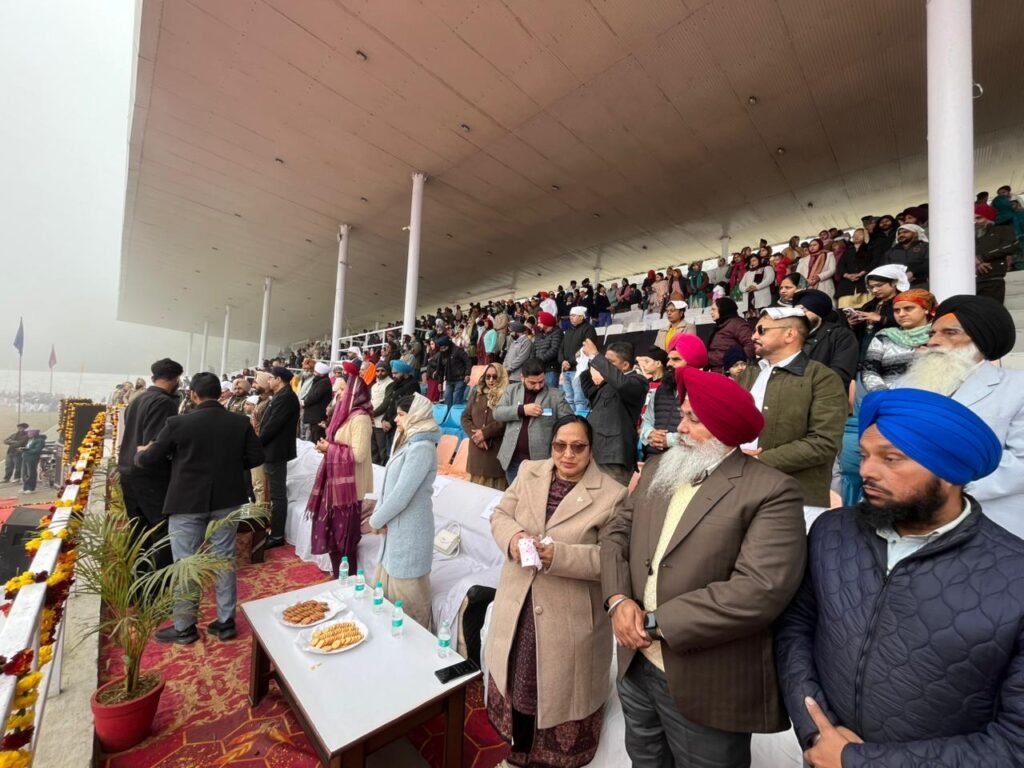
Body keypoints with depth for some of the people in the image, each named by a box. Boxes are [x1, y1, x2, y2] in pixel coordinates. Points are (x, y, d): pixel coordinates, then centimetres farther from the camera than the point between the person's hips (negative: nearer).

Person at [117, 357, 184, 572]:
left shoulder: (136, 400, 11)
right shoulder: (164, 402, -17)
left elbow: (130, 437, 17)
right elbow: (156, 444, -23)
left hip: (129, 471, 9)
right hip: (152, 475, -9)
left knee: (138, 531, 16)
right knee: (165, 531, -2)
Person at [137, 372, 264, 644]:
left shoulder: (178, 423, -14)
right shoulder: (240, 422, -8)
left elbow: (148, 460, -3)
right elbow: (256, 457, -4)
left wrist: (140, 452, 20)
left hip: (187, 502, -2)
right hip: (227, 500, 3)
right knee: (225, 559, 13)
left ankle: (184, 628, 25)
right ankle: (226, 622, 24)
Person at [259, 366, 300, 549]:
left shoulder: (286, 397, -18)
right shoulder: (281, 396, 15)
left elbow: (273, 424, -22)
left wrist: (257, 443, -12)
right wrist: (260, 442, 9)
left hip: (275, 451, -10)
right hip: (273, 450, 10)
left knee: (277, 495, -3)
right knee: (275, 493, 17)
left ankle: (277, 535, 6)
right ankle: (274, 530, 29)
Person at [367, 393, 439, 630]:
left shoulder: (421, 447, -22)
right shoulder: (408, 442, 10)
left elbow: (401, 495, -24)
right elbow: (389, 483, 10)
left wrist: (375, 521, -9)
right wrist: (378, 515, -3)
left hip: (409, 531, -9)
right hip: (396, 527, 9)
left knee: (407, 597, 8)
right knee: (389, 591, 23)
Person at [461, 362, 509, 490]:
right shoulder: (477, 394, 14)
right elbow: (465, 417, 11)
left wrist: (485, 433, -12)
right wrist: (474, 435, -5)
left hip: (497, 448, -4)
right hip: (477, 448, 5)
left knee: (495, 488, -1)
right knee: (477, 486, 11)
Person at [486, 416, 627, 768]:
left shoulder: (611, 494, -17)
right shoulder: (529, 472, -2)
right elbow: (500, 515, 3)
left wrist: (558, 555, -29)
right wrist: (513, 536, -18)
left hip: (569, 618, -4)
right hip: (518, 606, 5)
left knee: (558, 694, 18)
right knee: (516, 683, 26)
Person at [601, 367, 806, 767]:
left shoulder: (772, 491, -17)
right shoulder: (657, 468, 3)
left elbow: (760, 590, -27)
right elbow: (616, 534, 4)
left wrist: (655, 622, -21)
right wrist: (618, 600, -13)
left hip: (708, 686, -5)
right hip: (636, 665, 6)